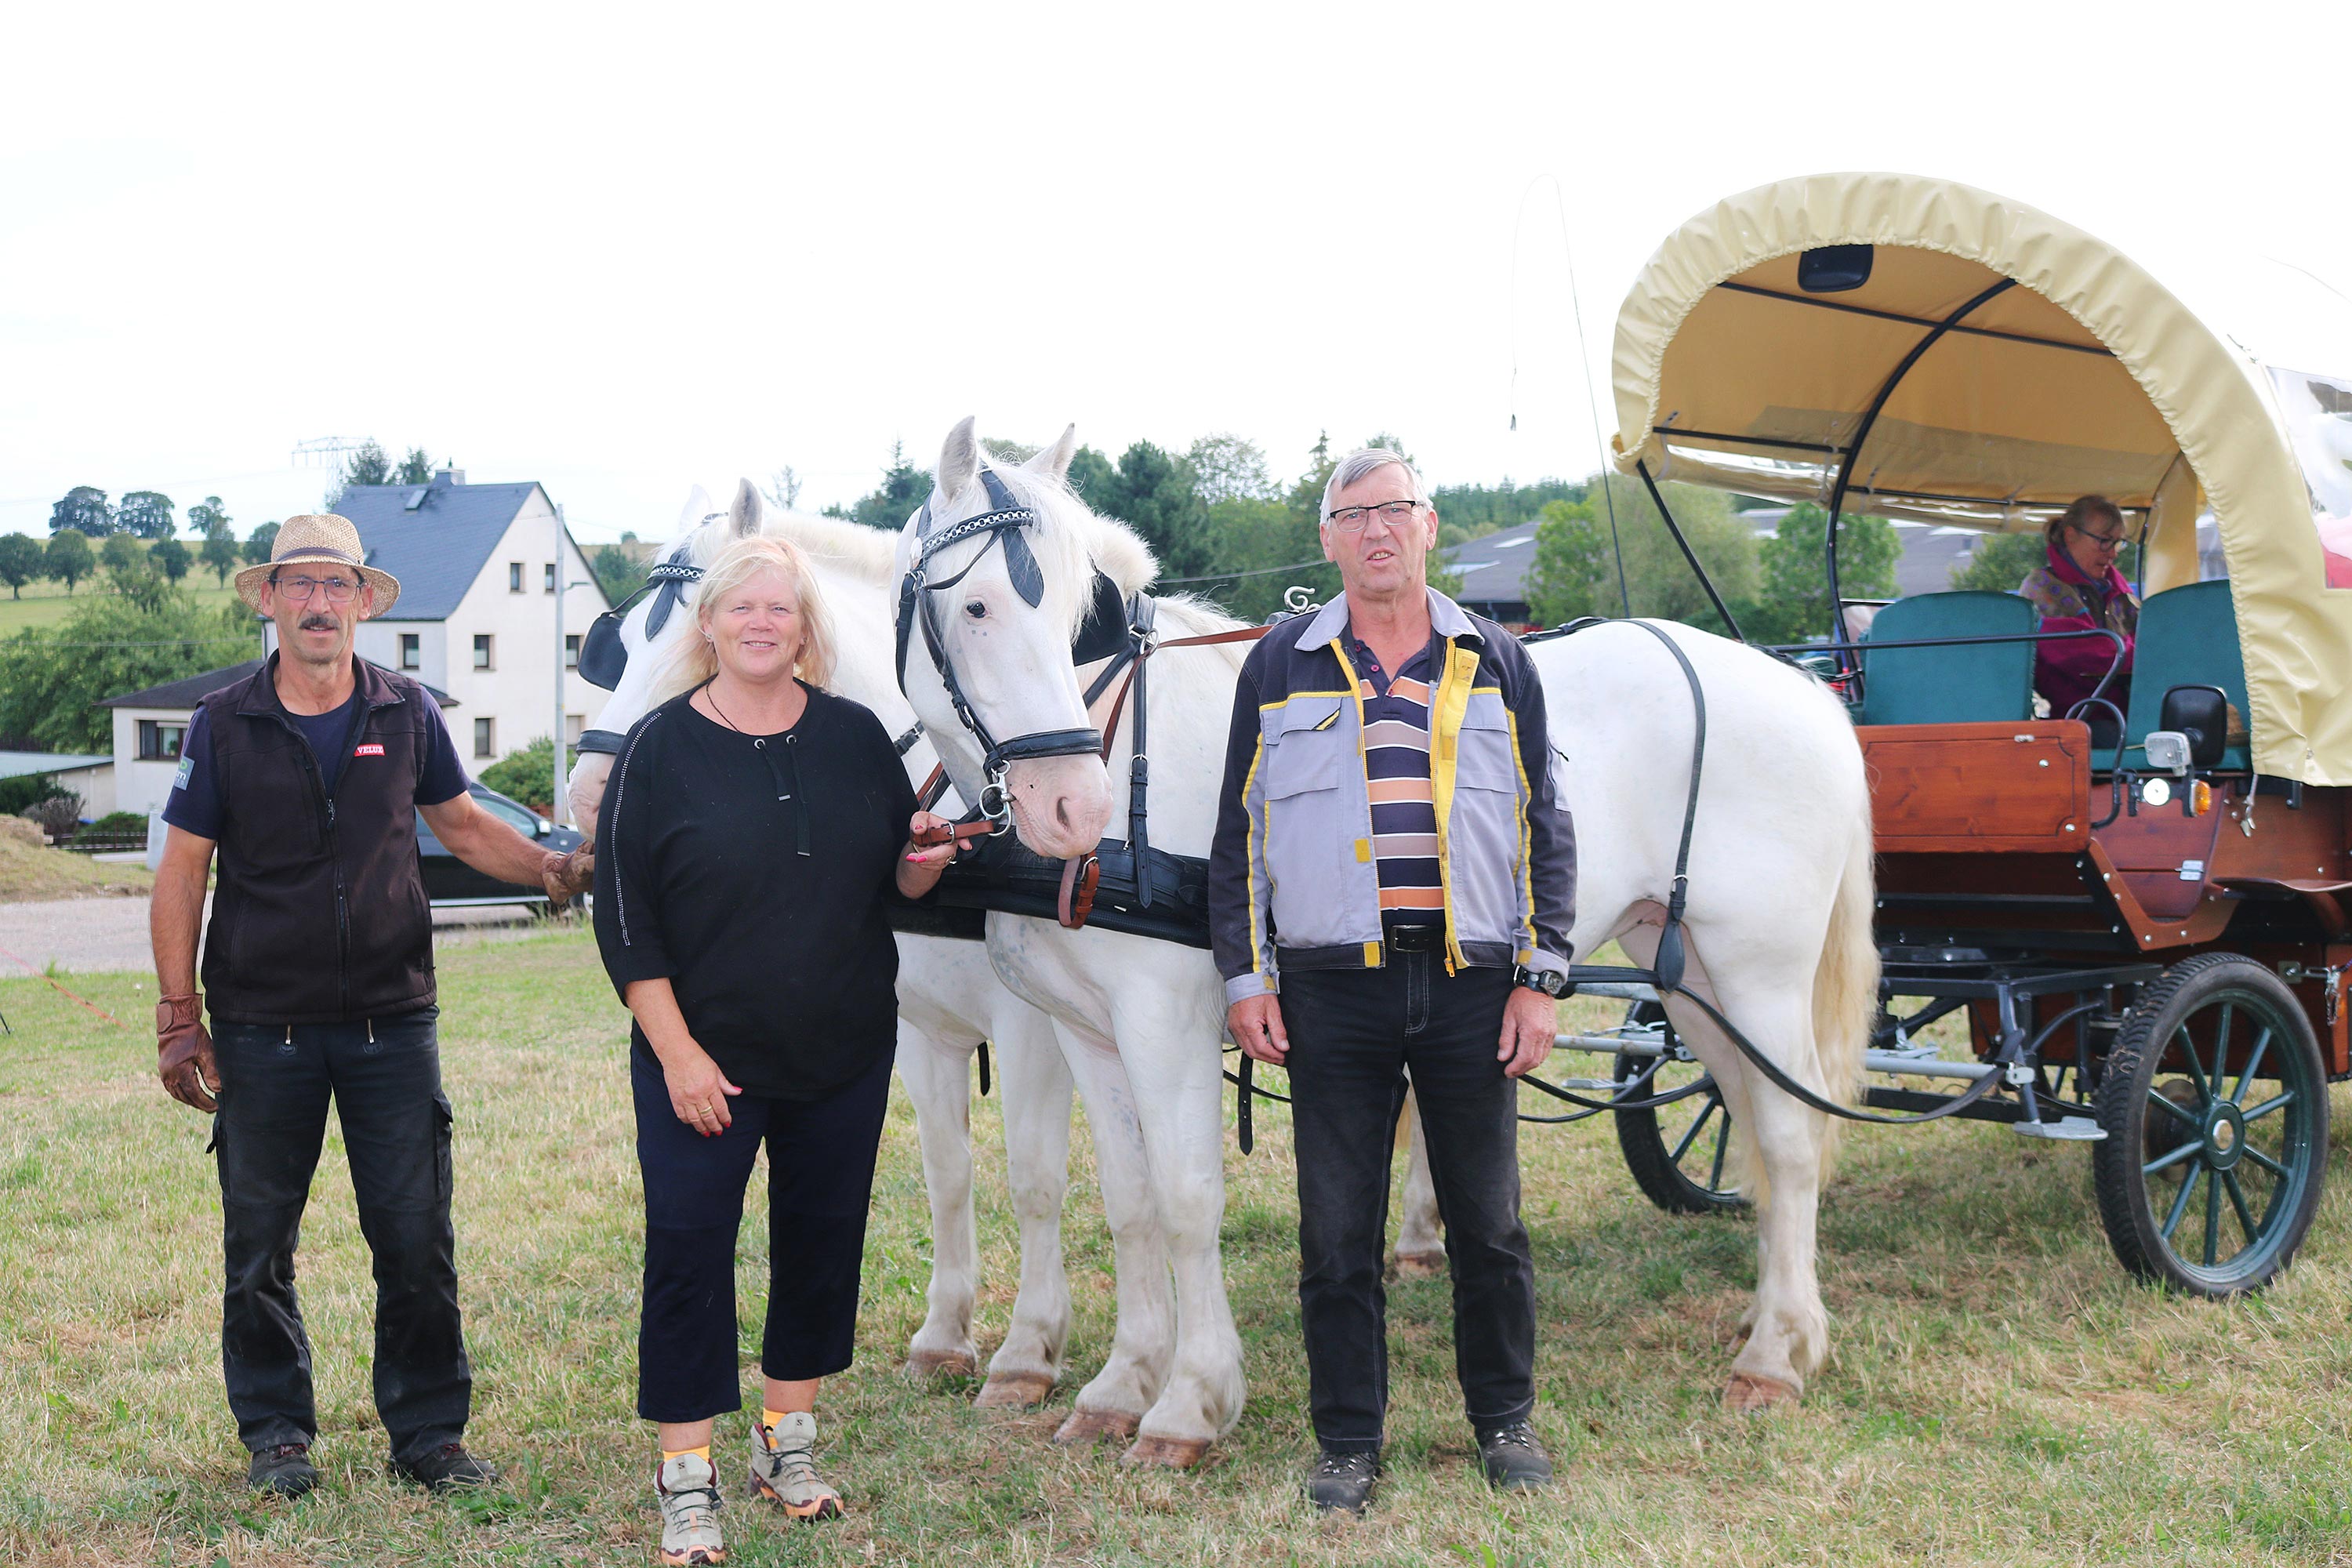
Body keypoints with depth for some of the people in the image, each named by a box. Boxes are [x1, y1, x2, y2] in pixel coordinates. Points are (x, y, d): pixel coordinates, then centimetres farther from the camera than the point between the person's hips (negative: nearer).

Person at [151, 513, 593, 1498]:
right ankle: (277, 1433, 25)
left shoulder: (406, 713, 3)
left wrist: (550, 868, -4)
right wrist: (179, 1019, -2)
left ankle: (429, 1433, 14)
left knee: (417, 1239, 1)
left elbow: (463, 827, 15)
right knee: (259, 1244, 8)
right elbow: (182, 874, 2)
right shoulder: (224, 726, -1)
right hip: (263, 1028, 0)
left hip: (391, 1019, 1)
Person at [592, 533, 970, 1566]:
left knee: (824, 1240, 13)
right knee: (688, 1250, -2)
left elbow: (902, 883, 12)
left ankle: (788, 1442, 30)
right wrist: (677, 1052, -14)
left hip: (846, 1054, 4)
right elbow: (624, 916, -8)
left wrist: (927, 857, -12)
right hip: (705, 1059, -3)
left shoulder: (856, 737, 3)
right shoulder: (660, 749, -6)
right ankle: (687, 1480, 10)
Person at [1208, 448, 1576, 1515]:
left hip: (1472, 982, 1)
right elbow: (1238, 835, 7)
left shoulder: (1498, 664, 8)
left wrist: (1541, 978, 1)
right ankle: (1348, 1444, 19)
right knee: (1337, 1235, 5)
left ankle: (1504, 1422, 27)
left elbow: (1544, 828, 8)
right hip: (1330, 987, 0)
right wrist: (1245, 978, 1)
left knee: (1488, 1224, 10)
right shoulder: (1280, 666, 6)